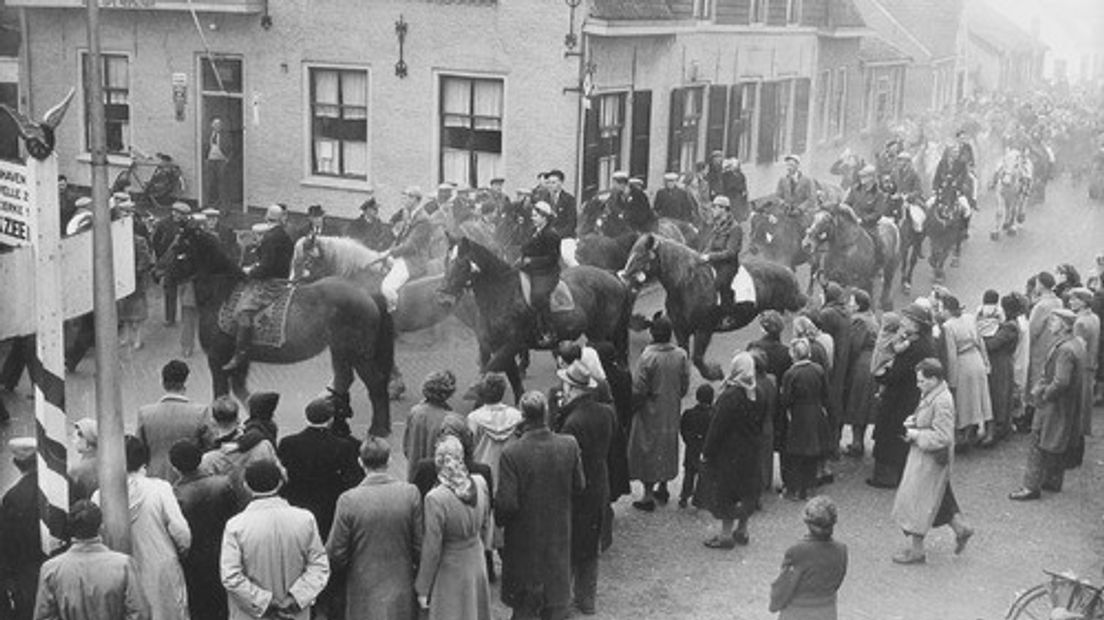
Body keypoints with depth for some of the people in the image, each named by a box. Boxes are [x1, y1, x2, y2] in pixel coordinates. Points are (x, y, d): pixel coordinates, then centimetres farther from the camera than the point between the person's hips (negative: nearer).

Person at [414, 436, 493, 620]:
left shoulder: (436, 499, -27)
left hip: (450, 573, -5)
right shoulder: (480, 484, -11)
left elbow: (431, 551, -19)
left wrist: (423, 590, -7)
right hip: (477, 566, 5)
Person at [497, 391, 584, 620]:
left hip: (524, 537, -3)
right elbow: (578, 487, -1)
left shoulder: (512, 454, -24)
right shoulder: (569, 445, -14)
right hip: (559, 535, 3)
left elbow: (507, 504, -20)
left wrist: (500, 519, 0)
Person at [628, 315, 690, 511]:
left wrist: (636, 402, 0)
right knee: (668, 446, 21)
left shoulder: (648, 357, -24)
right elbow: (685, 386, 0)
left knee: (648, 451, 7)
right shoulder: (681, 355, -9)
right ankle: (663, 489, 33)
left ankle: (648, 496, 11)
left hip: (650, 414, -5)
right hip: (671, 413, 5)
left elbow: (638, 390, -19)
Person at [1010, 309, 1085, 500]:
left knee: (1040, 445, -2)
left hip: (1055, 406, -10)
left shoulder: (1064, 349, -26)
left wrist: (1043, 395, -14)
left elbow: (1060, 382, -29)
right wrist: (1038, 387, 3)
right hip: (1068, 406, 10)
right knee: (1058, 447, 20)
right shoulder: (1076, 343, 7)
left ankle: (1032, 487, 3)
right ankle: (1053, 481, 31)